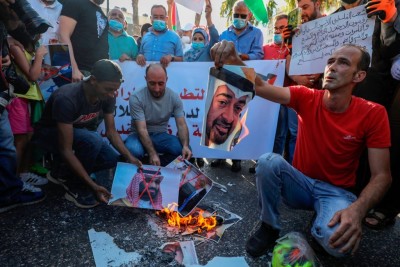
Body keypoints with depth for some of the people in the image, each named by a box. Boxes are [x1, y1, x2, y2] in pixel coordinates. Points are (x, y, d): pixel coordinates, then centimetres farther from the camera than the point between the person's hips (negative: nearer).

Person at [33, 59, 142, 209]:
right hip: (49, 134, -6)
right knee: (93, 140, -35)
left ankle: (62, 174, 6)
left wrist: (129, 157, -21)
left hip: (80, 133, 6)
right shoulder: (66, 99, -37)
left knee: (112, 159, -16)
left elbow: (111, 131, -7)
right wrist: (93, 185, -39)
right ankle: (75, 188, -12)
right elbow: (66, 150, -36)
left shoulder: (107, 96, -18)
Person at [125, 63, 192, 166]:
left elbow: (181, 124, -12)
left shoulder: (174, 98, -9)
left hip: (161, 135, 3)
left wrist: (185, 145, -32)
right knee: (133, 151, -38)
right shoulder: (136, 98, -19)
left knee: (184, 150, -25)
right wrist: (152, 153, -38)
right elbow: (142, 129, -24)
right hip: (140, 135, -2)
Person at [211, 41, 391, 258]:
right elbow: (260, 87, -26)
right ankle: (270, 227, -6)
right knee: (268, 161, -29)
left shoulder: (373, 114, -13)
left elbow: (381, 175, -13)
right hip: (300, 183, 2)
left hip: (337, 192, -1)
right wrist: (234, 62, -46)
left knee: (338, 241, -34)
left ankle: (320, 227, 5)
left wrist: (357, 209, -33)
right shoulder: (306, 97, -9)